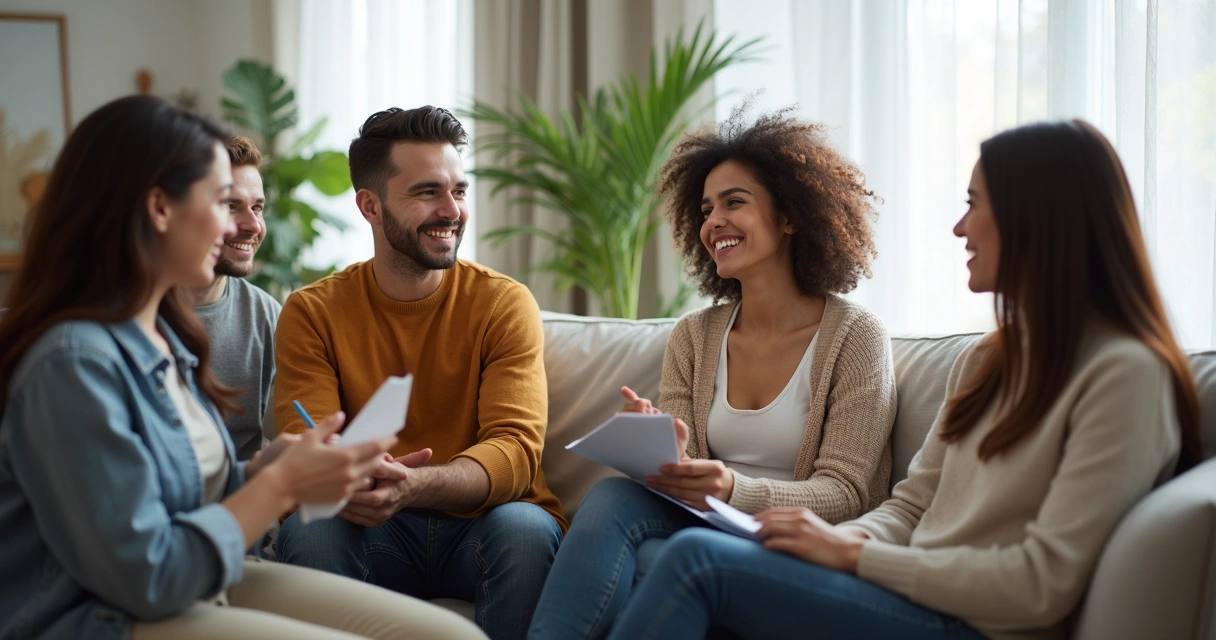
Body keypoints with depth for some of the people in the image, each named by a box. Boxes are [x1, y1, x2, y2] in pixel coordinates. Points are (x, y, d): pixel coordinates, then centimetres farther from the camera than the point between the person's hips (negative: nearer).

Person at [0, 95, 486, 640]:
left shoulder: (161, 334, 11)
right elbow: (145, 579, -19)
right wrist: (281, 483, -12)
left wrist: (268, 464, -4)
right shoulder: (74, 360, -19)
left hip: (202, 587, 9)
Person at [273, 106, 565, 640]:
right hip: (378, 536, 1)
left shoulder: (505, 303, -2)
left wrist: (412, 486, -37)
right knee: (309, 529, -29)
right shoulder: (312, 313, 1)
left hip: (482, 526, -1)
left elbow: (517, 448, -15)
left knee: (524, 526, -33)